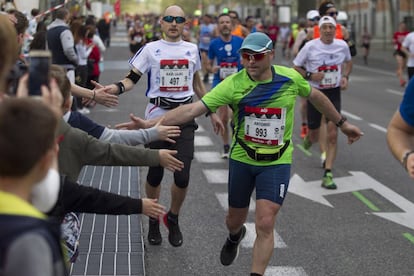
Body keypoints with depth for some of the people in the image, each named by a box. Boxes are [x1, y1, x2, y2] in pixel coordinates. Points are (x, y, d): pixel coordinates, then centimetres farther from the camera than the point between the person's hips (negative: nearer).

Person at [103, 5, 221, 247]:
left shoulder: (192, 50, 8)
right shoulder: (151, 49, -1)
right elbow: (132, 79, -5)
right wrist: (116, 88, -26)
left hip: (184, 117, 2)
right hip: (157, 116, -1)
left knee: (182, 176, -6)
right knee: (155, 175, 5)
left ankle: (173, 219, 21)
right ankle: (154, 221, 29)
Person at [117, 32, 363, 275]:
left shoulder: (290, 78, -11)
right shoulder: (233, 84, -17)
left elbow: (315, 96, 10)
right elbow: (193, 109, -24)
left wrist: (342, 123, 19)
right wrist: (150, 123, -34)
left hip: (277, 163, -1)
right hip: (242, 160, 1)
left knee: (265, 225, -13)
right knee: (235, 219, 19)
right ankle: (235, 237, 57)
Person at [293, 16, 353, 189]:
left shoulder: (342, 45, -2)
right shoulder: (310, 46, -10)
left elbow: (348, 62, 19)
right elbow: (296, 67, -1)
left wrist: (345, 77, 1)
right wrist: (310, 76, -17)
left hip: (334, 93, 1)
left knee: (332, 135, -11)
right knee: (314, 137, 10)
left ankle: (328, 174, -5)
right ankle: (309, 137, 50)